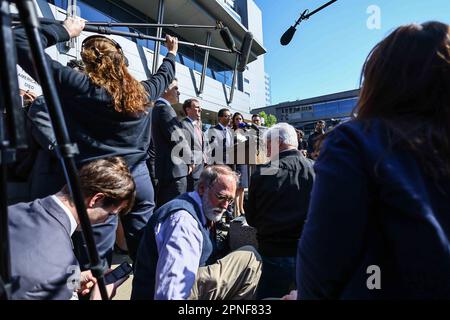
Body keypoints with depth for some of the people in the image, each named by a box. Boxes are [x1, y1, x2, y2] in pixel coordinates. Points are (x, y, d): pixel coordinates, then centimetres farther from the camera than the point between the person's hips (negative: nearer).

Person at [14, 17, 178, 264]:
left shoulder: (79, 86, -6)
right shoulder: (141, 91, 7)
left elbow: (18, 40, -1)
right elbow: (164, 76, 29)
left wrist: (64, 30, 10)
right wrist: (172, 53, 46)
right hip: (138, 176, 5)